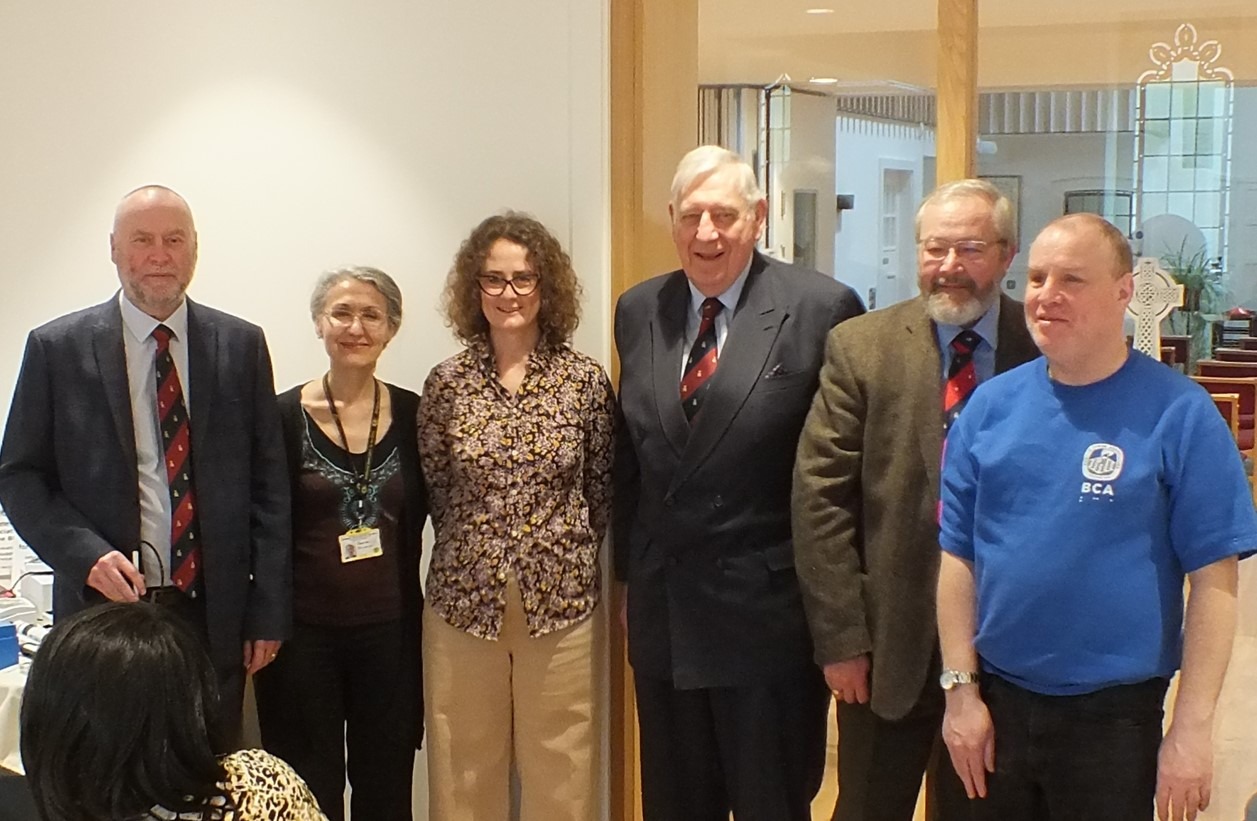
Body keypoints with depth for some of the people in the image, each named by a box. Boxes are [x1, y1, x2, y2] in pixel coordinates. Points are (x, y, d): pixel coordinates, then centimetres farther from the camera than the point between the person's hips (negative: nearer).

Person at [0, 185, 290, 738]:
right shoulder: (57, 348, 1)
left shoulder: (241, 346, 4)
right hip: (103, 611, -1)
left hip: (215, 615, 1)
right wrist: (86, 555, -14)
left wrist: (269, 610, 0)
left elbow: (267, 481, 5)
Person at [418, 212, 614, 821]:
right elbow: (433, 491, 7)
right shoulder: (445, 384, 0)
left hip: (562, 604, 0)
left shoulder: (587, 381, -1)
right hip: (462, 604, 1)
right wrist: (476, 549, 8)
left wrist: (566, 555, 7)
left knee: (561, 771, 7)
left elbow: (602, 490, 6)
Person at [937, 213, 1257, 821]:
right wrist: (962, 689, -1)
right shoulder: (991, 405, 0)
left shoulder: (1179, 414, -10)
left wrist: (1192, 727, -12)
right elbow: (958, 555, 3)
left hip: (1114, 712, -3)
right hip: (997, 699, 3)